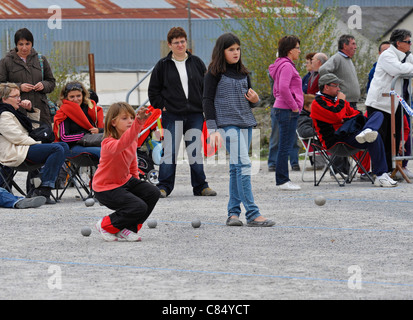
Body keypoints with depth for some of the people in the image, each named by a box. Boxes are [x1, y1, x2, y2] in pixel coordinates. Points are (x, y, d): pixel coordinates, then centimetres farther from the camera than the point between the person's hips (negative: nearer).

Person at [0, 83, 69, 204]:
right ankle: (43, 191, -32)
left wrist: (31, 109, 17)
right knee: (57, 149, -24)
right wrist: (38, 143, -10)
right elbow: (18, 138, -17)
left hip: (25, 147, 11)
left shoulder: (13, 112, 24)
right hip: (15, 153, -11)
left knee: (64, 147, 5)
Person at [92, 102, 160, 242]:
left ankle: (127, 229, 6)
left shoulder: (133, 141, -1)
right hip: (106, 188, -9)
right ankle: (105, 225, 2)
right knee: (139, 208, -21)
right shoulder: (109, 144, -30)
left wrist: (136, 181, 19)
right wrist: (138, 123, -66)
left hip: (125, 180, 9)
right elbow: (122, 144, -54)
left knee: (153, 193, -5)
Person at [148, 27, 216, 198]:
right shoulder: (163, 65, 3)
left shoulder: (197, 62, 8)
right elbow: (153, 90, 8)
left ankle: (200, 186, 14)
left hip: (195, 115, 2)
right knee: (169, 152, -4)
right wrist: (162, 105, -2)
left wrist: (204, 106, 5)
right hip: (172, 116, -2)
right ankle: (164, 187, 1)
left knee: (195, 152, 7)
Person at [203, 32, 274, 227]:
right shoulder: (215, 73, -2)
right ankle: (252, 214, -19)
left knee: (236, 168, 7)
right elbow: (207, 101, -4)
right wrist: (212, 129, -11)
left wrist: (255, 100, -2)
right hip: (227, 123, -6)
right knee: (243, 165, -15)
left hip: (246, 123, 6)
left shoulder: (243, 73, 15)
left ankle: (233, 213, 11)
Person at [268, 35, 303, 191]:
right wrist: (294, 106, -16)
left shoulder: (284, 65, 18)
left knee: (285, 146, 11)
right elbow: (283, 89, -25)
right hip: (287, 111, -10)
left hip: (282, 108, 10)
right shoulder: (286, 66, -13)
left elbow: (277, 89, 26)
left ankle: (282, 180, 14)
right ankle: (282, 181, -6)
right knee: (285, 146, -7)